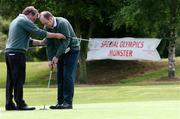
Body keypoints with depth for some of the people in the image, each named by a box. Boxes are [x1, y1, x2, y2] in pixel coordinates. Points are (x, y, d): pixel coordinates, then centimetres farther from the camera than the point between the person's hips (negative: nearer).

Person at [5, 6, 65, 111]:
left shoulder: (15, 21, 24)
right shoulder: (24, 21, -8)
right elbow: (39, 32, -12)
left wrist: (39, 42, 18)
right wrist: (56, 35, -5)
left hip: (9, 52, 10)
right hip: (17, 52, -10)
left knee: (11, 80, 9)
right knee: (19, 79, -8)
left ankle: (9, 104, 9)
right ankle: (20, 104, -7)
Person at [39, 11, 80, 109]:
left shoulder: (62, 23, -24)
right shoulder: (47, 27, -2)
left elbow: (66, 41, -25)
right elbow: (49, 45, 3)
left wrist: (56, 56, -24)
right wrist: (50, 59, -8)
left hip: (71, 50, -7)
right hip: (61, 52, 7)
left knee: (68, 76, -12)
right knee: (59, 76, 3)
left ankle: (68, 102, -12)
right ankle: (60, 102, 6)